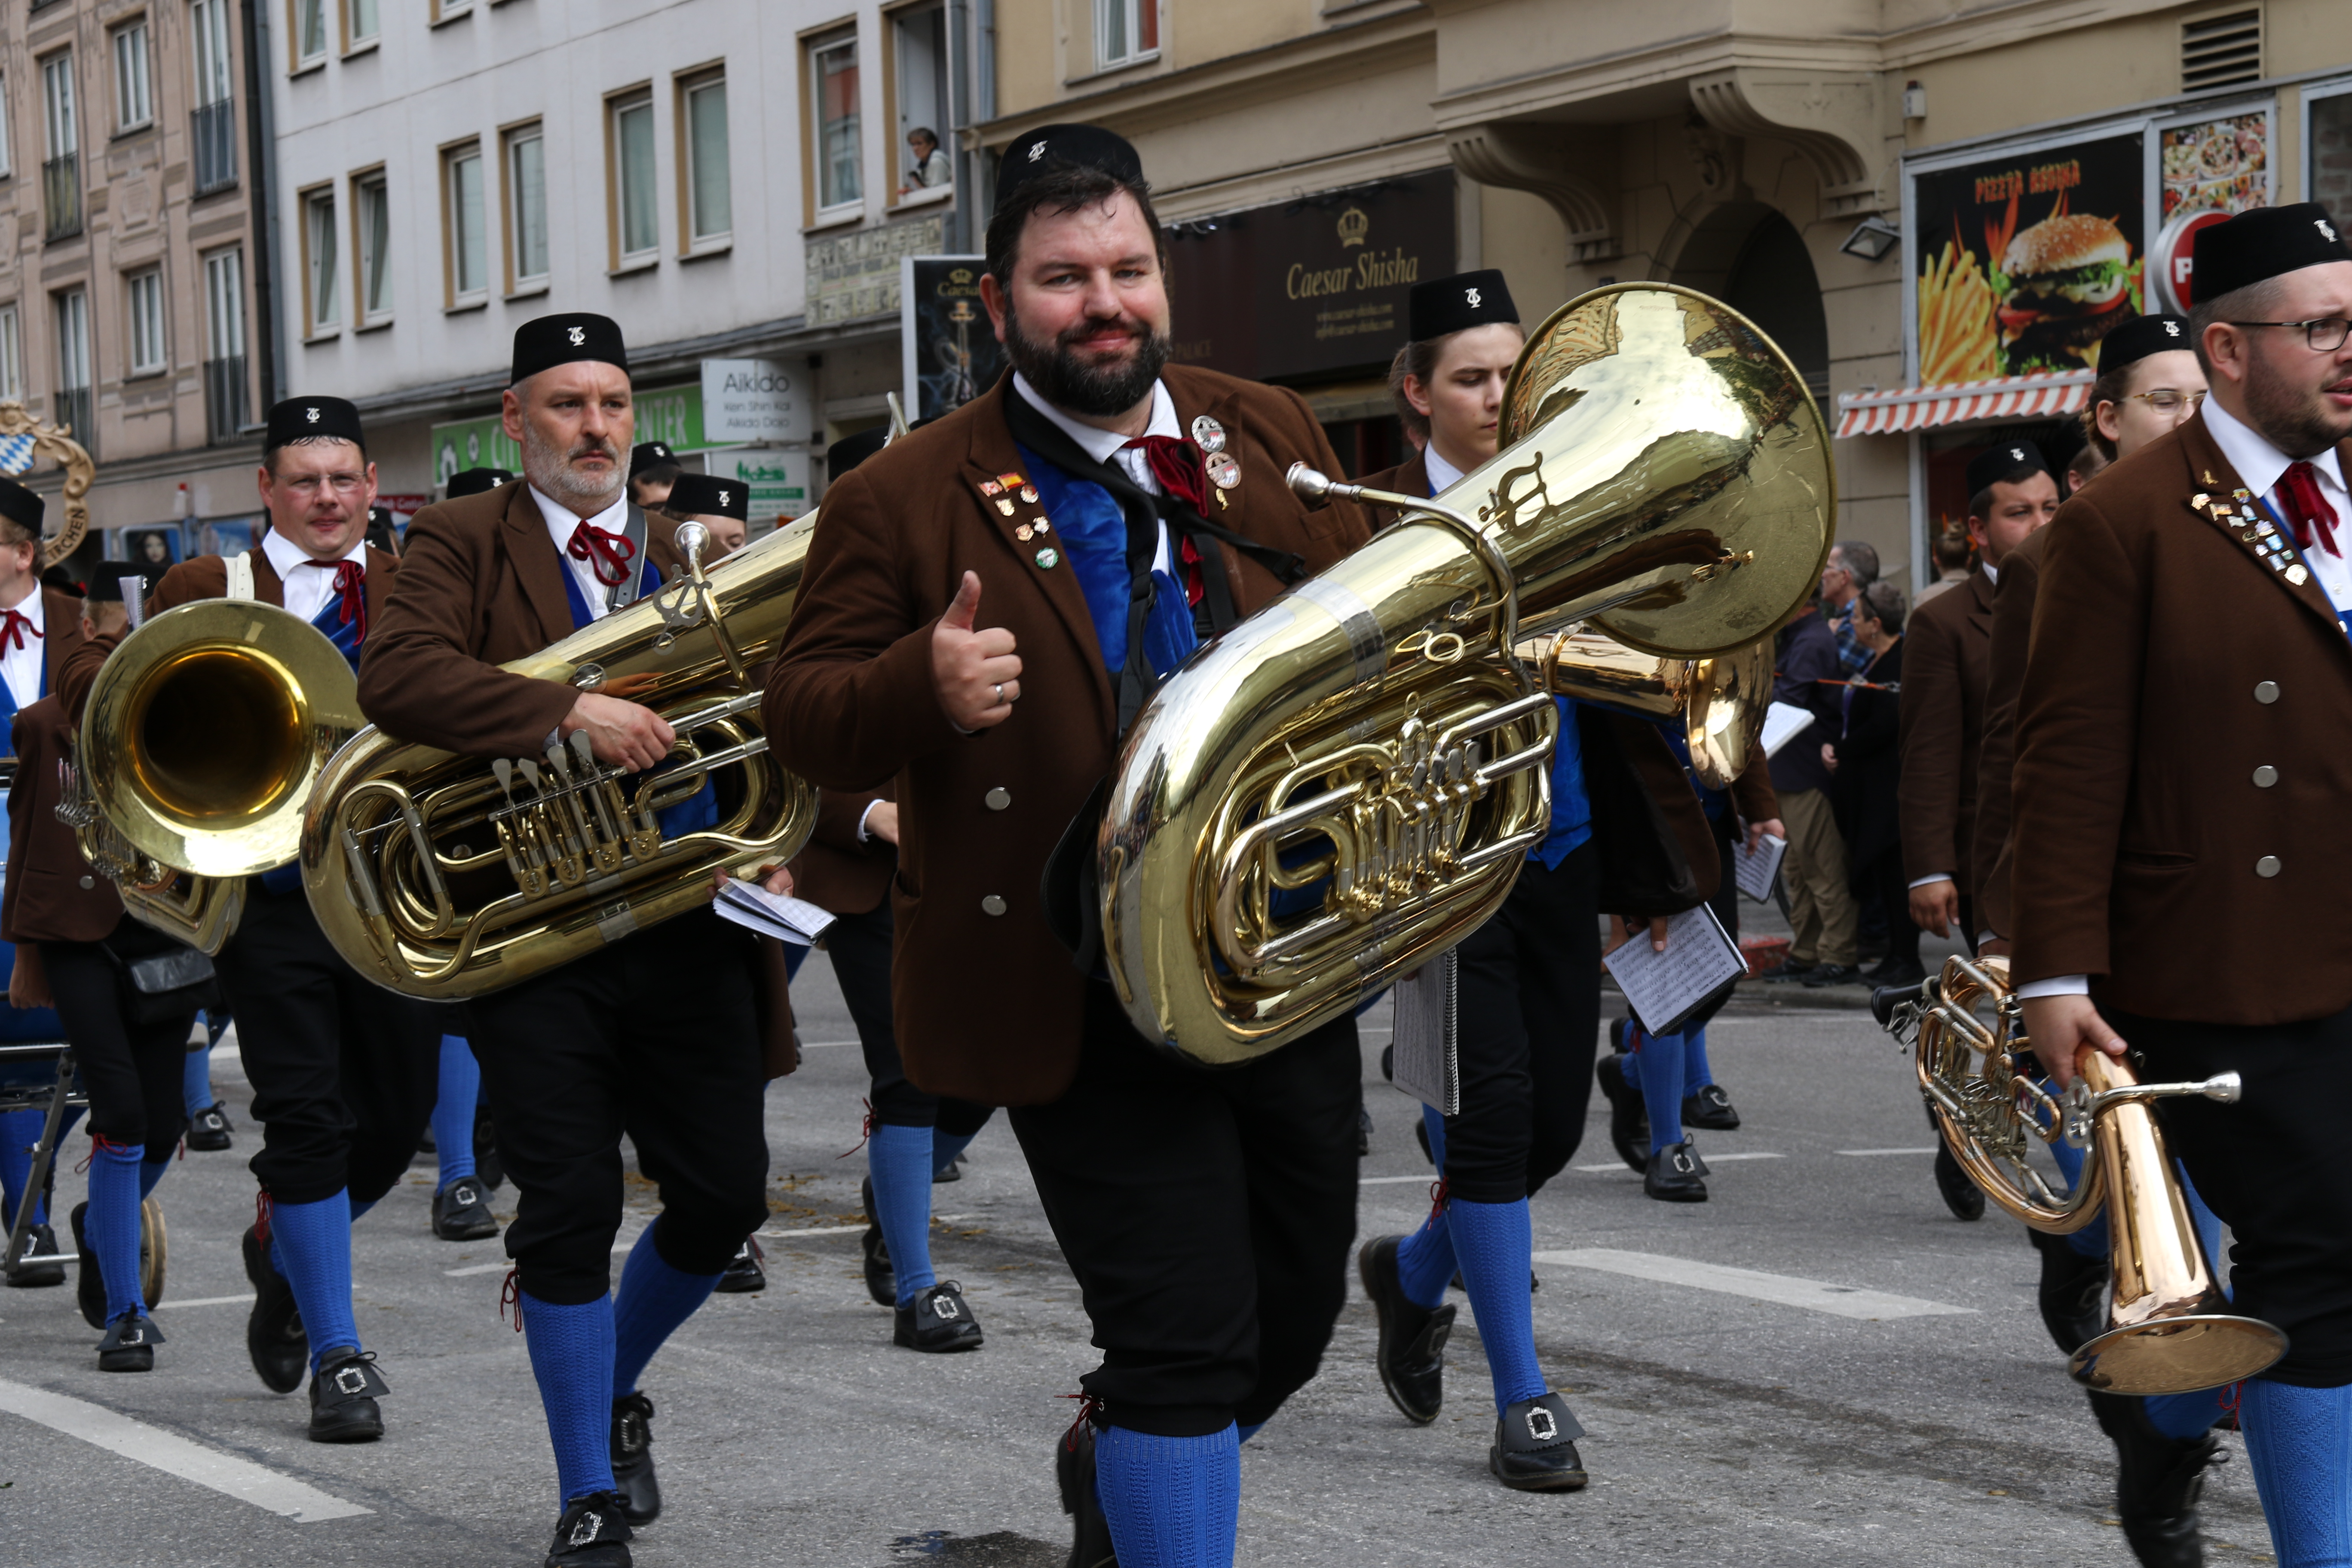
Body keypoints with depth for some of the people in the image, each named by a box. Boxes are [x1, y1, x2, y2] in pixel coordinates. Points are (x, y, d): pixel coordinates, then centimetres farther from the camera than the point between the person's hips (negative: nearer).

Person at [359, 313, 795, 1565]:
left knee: (724, 1198, 4)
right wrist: (565, 712, -27)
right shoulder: (464, 544, 1)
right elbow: (396, 677, -17)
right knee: (569, 1213, -6)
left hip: (691, 929, 4)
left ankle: (615, 1392, 33)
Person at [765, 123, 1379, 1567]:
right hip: (1082, 997, -5)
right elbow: (806, 719, -5)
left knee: (1295, 1320, 19)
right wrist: (920, 685, -27)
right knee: (1189, 1337, -9)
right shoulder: (908, 502, -6)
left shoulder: (1270, 436, 8)